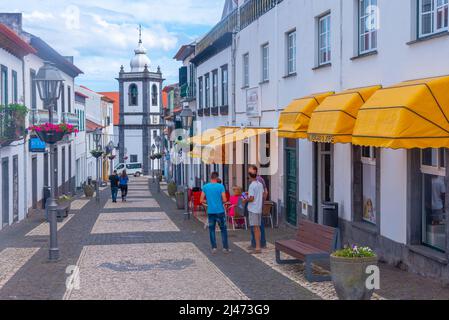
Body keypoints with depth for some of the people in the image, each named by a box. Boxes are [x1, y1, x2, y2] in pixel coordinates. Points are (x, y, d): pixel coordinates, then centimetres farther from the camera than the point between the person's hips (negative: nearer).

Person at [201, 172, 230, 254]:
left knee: (212, 229, 10)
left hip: (210, 212, 2)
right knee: (223, 229, 7)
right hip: (220, 211, -2)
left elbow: (202, 200, 3)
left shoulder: (205, 187, 1)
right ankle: (225, 248, 7)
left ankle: (214, 248, 8)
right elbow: (224, 200, -11)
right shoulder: (220, 186, -8)